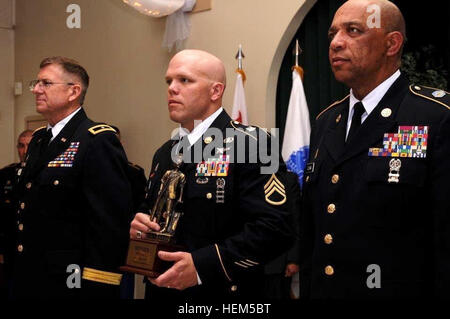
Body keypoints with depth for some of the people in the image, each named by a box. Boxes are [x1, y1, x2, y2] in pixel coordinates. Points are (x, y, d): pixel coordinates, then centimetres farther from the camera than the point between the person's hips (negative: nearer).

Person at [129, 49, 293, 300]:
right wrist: (139, 227, 0)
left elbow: (275, 227, -23)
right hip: (161, 292, 7)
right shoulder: (164, 155, 12)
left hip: (220, 291, -7)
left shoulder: (249, 144, -13)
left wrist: (202, 265, -28)